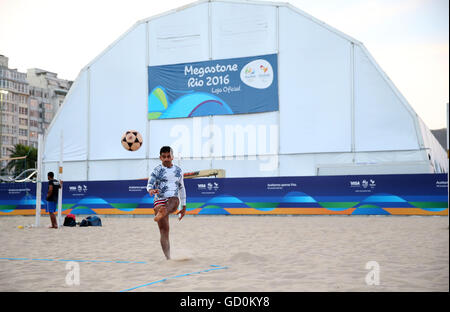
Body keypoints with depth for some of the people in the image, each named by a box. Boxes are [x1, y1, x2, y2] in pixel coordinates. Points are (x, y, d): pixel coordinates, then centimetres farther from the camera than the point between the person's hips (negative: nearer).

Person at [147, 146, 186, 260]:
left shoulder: (178, 170, 16)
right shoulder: (157, 170, 6)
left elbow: (182, 188, 25)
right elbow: (149, 184, -5)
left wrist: (184, 207, 24)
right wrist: (151, 190, -30)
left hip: (174, 199, 2)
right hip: (159, 201, -2)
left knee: (174, 200, -38)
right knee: (164, 230, -13)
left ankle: (162, 213, -67)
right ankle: (168, 258, -13)